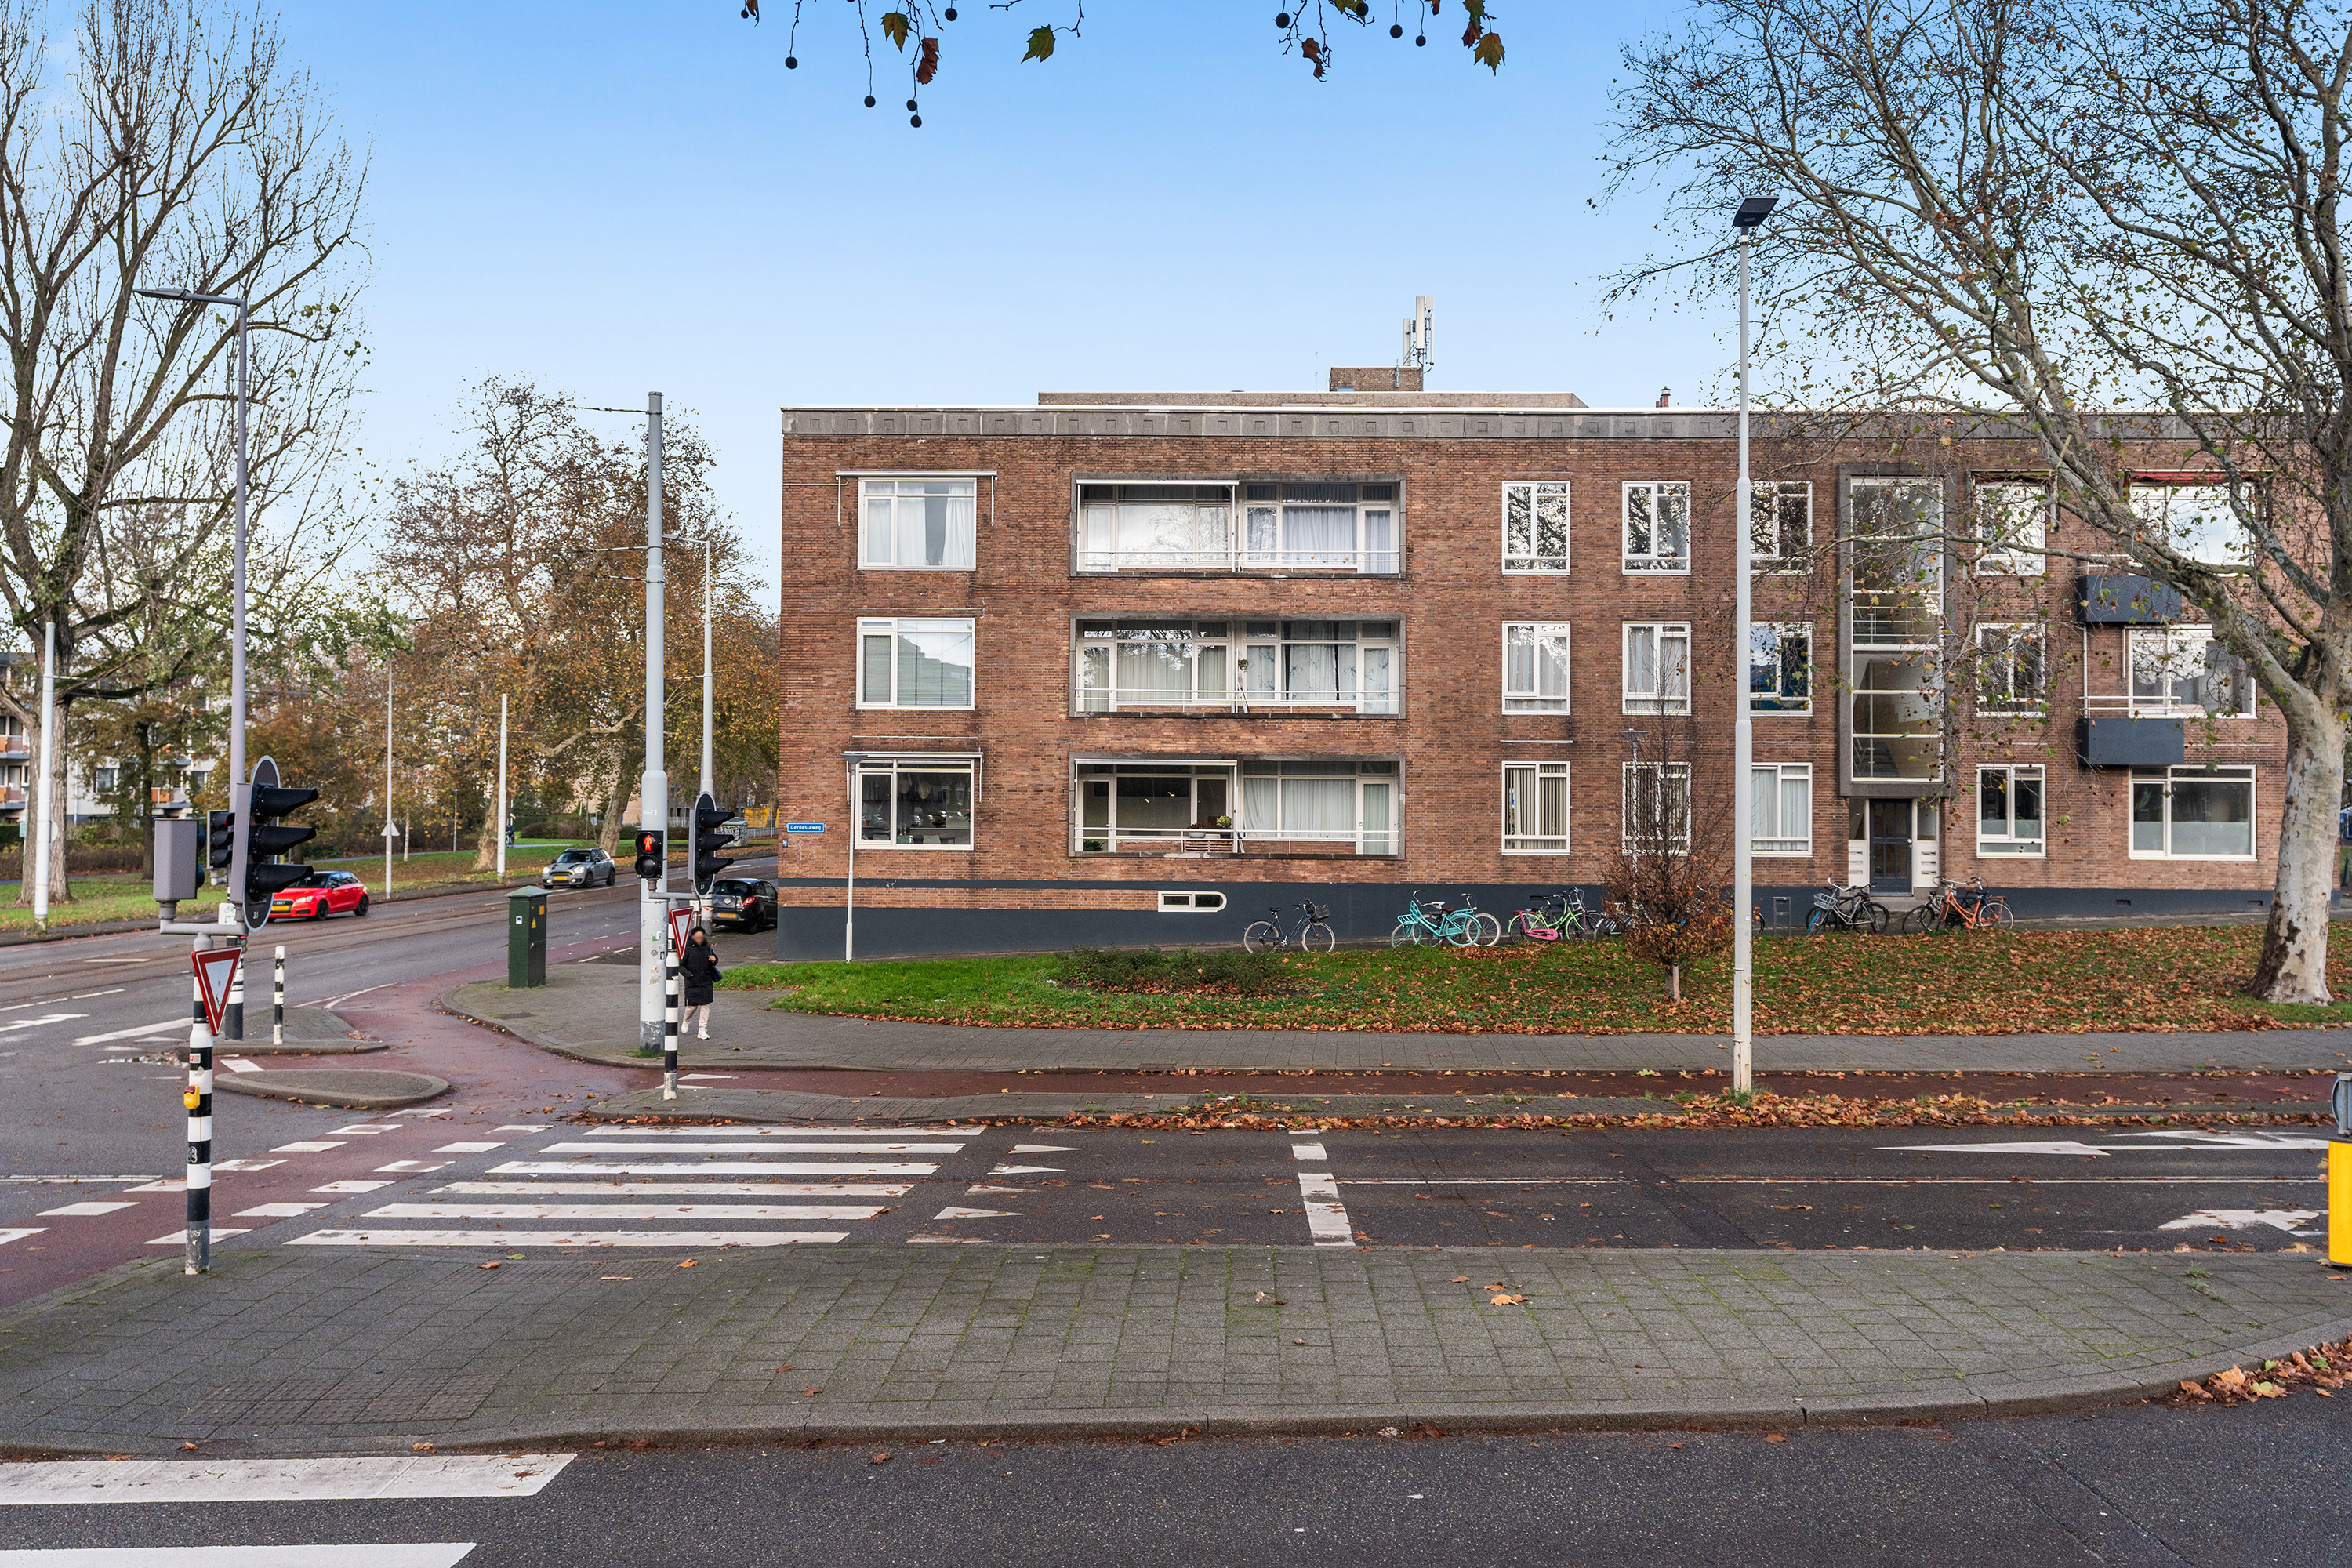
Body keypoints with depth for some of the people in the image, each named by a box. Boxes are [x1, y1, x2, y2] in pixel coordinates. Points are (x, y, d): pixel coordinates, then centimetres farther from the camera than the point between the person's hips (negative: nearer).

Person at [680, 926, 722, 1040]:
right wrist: (688, 974, -17)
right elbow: (680, 965, -4)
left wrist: (714, 960, -3)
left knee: (705, 1005, 0)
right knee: (692, 1006, 0)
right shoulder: (687, 948, -7)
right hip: (692, 982, -4)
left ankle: (702, 1031, 5)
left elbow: (714, 961, 21)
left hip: (706, 982, 4)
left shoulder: (706, 948, 6)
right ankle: (686, 1021, 33)